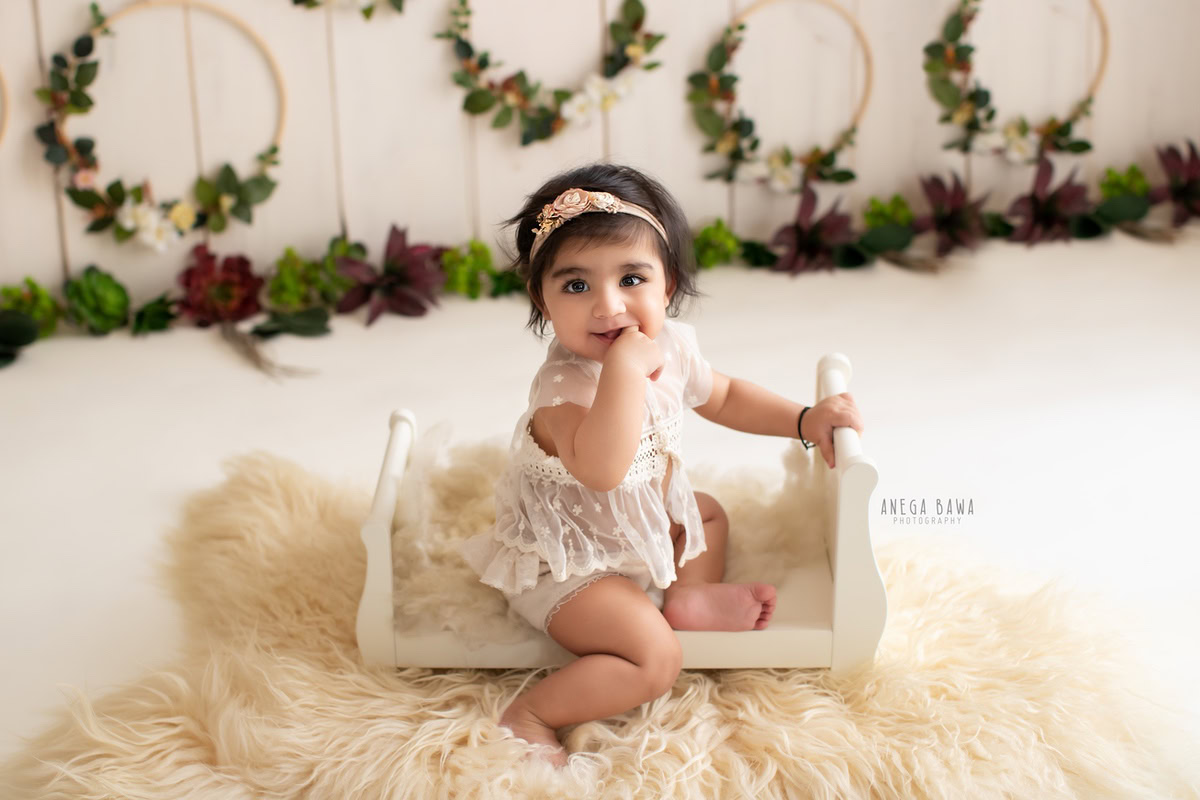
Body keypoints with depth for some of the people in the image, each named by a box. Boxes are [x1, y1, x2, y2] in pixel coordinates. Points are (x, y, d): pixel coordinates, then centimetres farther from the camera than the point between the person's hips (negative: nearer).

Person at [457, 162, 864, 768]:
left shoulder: (671, 345, -8)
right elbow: (600, 470, -52)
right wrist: (625, 367, -51)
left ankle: (688, 595, 10)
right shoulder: (565, 384, -33)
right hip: (569, 561, -9)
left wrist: (804, 420, 7)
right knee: (654, 657, -23)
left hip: (644, 521, 9)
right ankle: (530, 717, -16)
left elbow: (724, 397, 15)